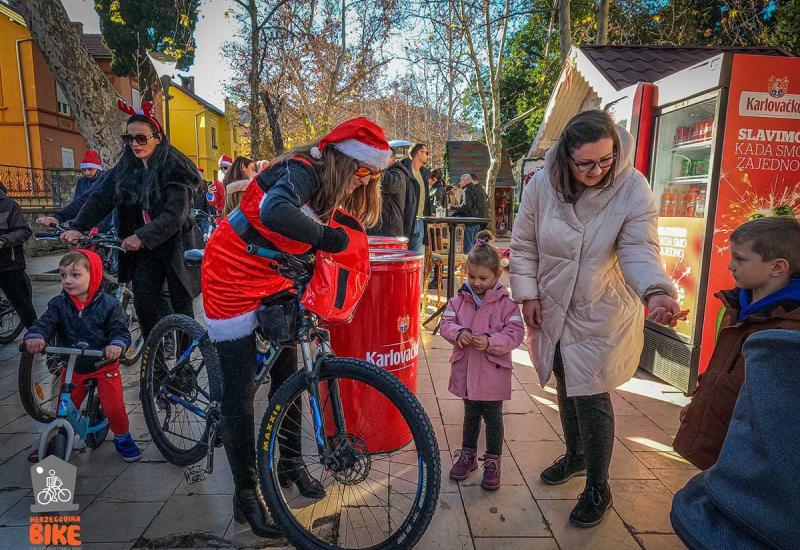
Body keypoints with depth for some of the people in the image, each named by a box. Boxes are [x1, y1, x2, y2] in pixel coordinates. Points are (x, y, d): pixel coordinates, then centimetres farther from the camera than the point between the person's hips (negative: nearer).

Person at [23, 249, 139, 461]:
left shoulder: (109, 304, -16)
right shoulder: (58, 304, -7)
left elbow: (120, 329, -17)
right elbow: (45, 323, -18)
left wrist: (117, 345, -38)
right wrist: (35, 336, -41)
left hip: (104, 365, -3)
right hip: (73, 367, 3)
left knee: (114, 407, -6)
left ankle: (122, 438, 20)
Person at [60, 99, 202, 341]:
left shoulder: (175, 167, -15)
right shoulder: (125, 166, 4)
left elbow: (175, 213, -24)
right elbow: (101, 196, 0)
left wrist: (142, 237, -31)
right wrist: (78, 227, -12)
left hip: (176, 244, -5)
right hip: (143, 247, 5)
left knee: (181, 305, 5)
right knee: (144, 302, -2)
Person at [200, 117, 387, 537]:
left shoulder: (331, 187, 3)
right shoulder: (302, 172, -23)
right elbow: (275, 212, -45)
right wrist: (325, 236, -36)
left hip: (275, 283, 8)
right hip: (235, 280, -8)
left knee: (287, 377, 12)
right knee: (241, 391, -2)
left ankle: (290, 464, 31)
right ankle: (245, 494, 14)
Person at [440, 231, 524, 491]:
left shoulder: (506, 303, -10)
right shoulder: (460, 299, -1)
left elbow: (515, 333, -13)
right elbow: (446, 323, -1)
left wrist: (490, 341, -27)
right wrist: (458, 333, -22)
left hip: (493, 372, -3)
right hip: (466, 370, 3)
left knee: (493, 417, 12)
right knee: (471, 414, 20)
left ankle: (493, 461, 30)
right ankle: (468, 455, 38)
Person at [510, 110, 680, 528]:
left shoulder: (633, 188, -18)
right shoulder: (543, 184, -13)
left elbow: (639, 251, -23)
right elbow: (523, 244, -3)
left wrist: (656, 291, -43)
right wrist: (527, 294, -4)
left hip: (603, 315, -3)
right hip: (553, 309, 3)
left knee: (591, 398, 0)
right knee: (566, 387, 20)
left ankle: (597, 489, 25)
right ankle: (575, 455, 47)